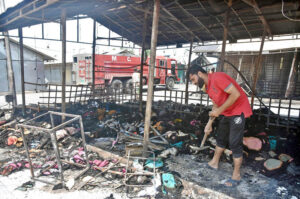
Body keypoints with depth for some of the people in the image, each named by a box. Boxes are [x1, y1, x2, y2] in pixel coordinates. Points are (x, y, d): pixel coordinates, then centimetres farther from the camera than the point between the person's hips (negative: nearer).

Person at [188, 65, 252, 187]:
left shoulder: (217, 78, -23)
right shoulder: (207, 87, 6)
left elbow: (236, 94, -28)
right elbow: (215, 105, 15)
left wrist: (219, 110, -23)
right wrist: (209, 124, 12)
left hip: (238, 111, -9)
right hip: (226, 112, 9)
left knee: (235, 143, -4)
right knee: (221, 138, 18)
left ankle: (236, 175, 11)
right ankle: (214, 163, 36)